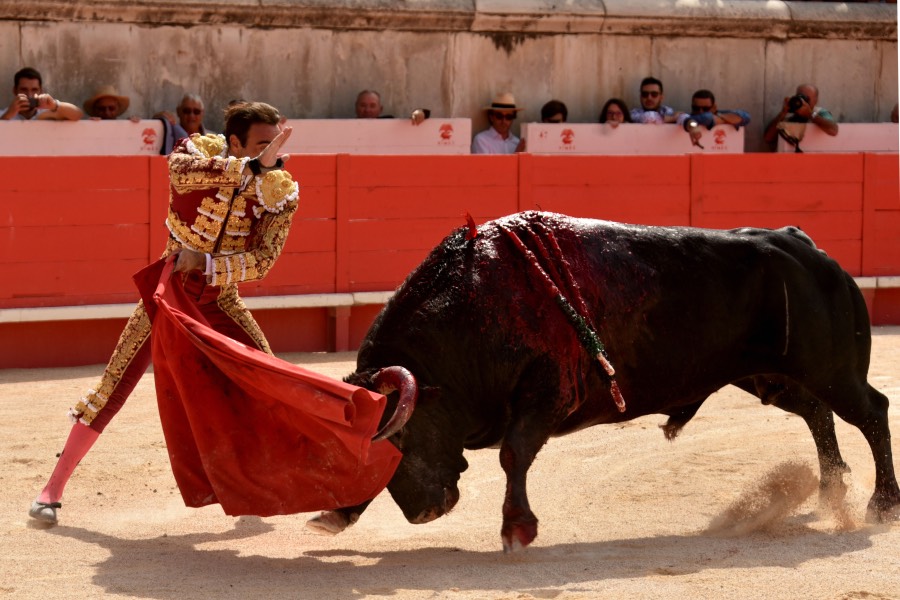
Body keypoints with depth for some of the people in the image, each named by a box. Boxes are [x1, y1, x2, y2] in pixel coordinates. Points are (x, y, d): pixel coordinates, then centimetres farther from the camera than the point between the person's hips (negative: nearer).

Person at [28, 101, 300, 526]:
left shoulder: (281, 192, -13)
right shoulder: (200, 151, -17)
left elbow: (262, 261, -16)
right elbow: (180, 169, -42)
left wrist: (204, 262, -29)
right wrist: (254, 167, -50)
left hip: (220, 302, 3)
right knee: (114, 386, -6)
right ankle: (53, 488, 2)